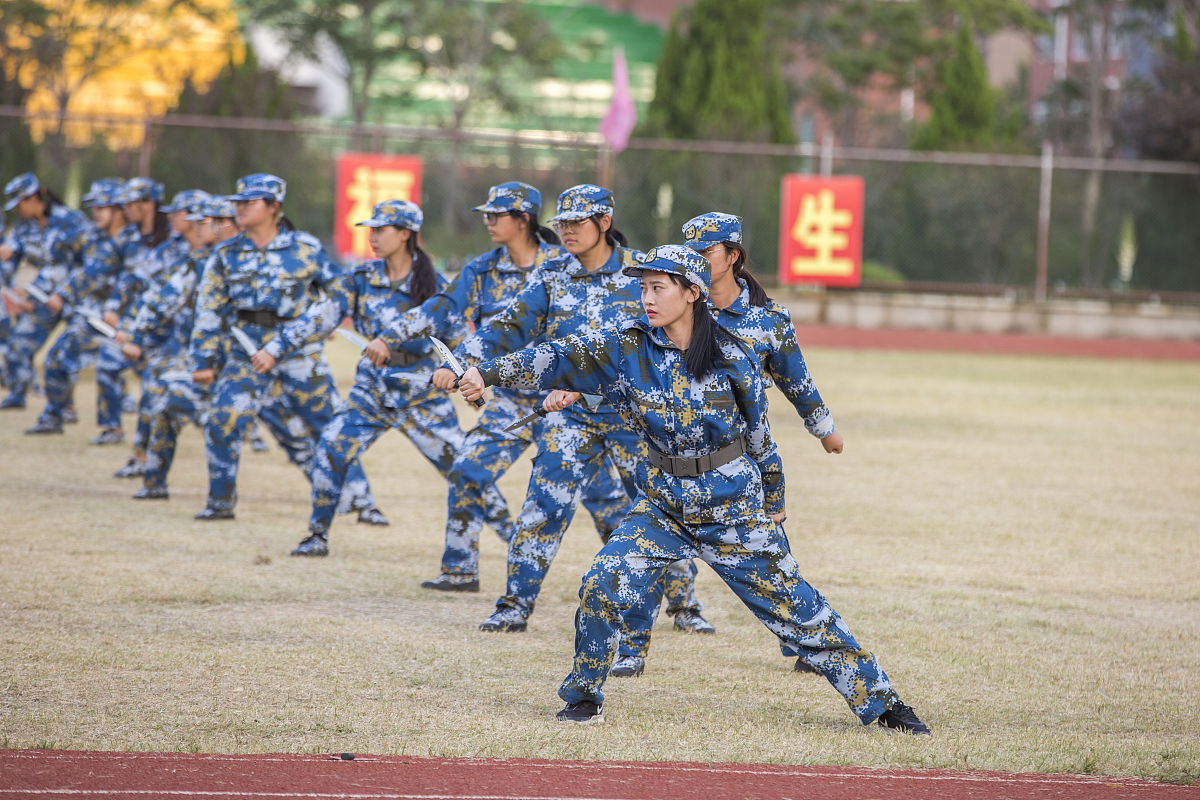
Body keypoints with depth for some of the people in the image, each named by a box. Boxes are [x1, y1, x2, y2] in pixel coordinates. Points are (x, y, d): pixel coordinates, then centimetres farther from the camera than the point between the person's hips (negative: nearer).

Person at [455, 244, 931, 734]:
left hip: (734, 506, -2)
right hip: (663, 505, 2)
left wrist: (772, 501, 11)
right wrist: (488, 372, -27)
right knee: (601, 586, -14)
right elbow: (558, 359, -14)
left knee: (792, 606, 1)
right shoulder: (626, 349, -6)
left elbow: (758, 435, 1)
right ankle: (584, 698, 6)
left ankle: (881, 703, 12)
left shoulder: (731, 357, -10)